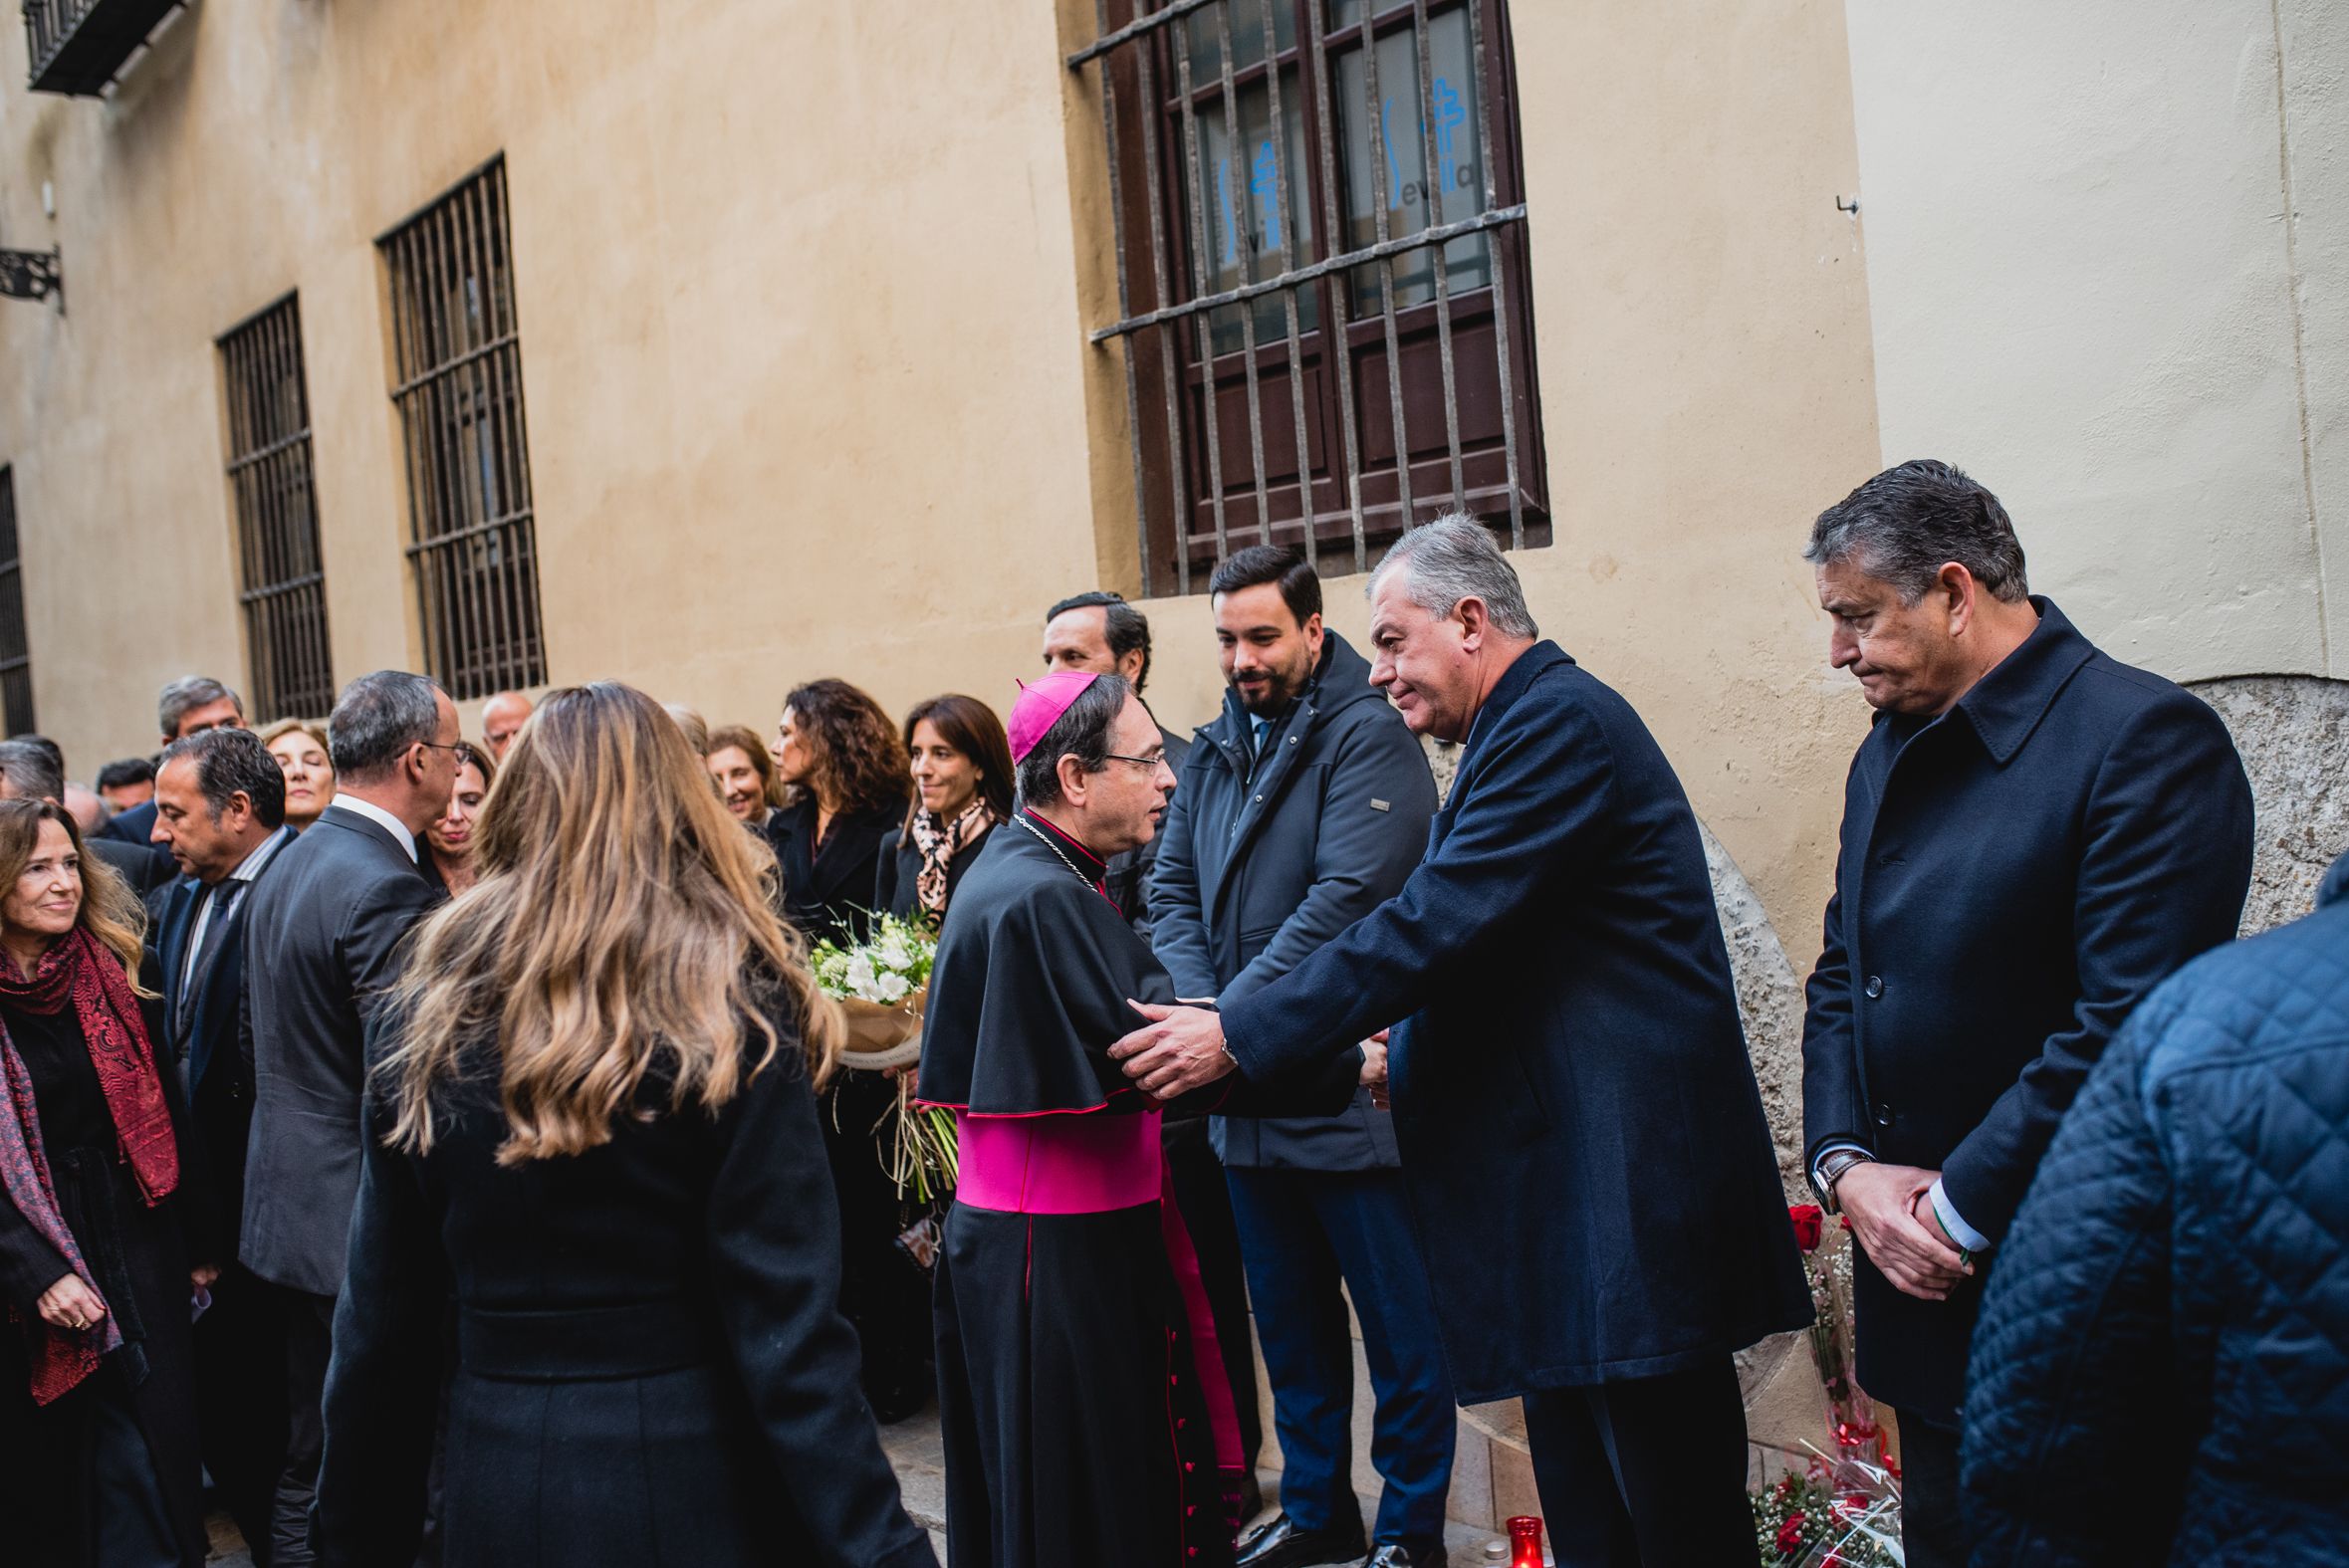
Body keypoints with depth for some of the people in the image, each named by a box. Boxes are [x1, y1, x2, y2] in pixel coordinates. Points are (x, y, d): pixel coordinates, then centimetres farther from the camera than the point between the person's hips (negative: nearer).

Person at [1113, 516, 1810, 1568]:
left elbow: (1433, 926, -21)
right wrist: (1402, 1048, 13)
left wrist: (1236, 1037, -18)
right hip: (1560, 1168, 11)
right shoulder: (1530, 724, 19)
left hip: (1624, 1182, -11)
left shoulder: (1558, 721, -14)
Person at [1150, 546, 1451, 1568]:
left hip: (1352, 1088, -7)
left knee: (1400, 1327, 5)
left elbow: (1345, 898, -21)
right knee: (1290, 1321, 19)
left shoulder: (1366, 734, -11)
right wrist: (1197, 1008, -11)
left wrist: (1234, 1017, -22)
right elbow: (1171, 895, 8)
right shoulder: (1214, 750, 12)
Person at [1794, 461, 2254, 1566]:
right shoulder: (1892, 750, 11)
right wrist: (1844, 1164, -2)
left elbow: (2129, 1028, -23)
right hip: (1924, 1273, 7)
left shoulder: (2147, 741, -16)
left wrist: (1957, 1212, -17)